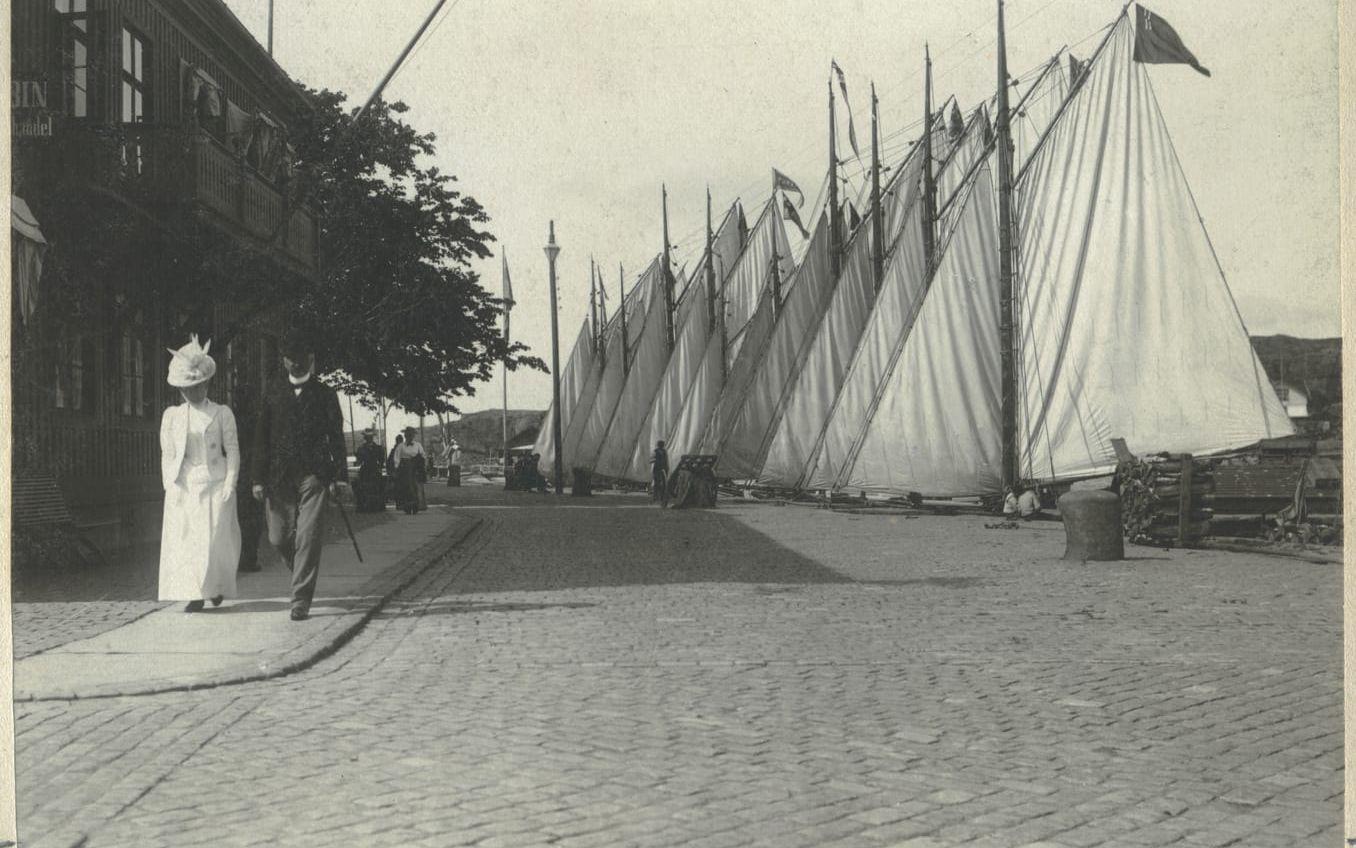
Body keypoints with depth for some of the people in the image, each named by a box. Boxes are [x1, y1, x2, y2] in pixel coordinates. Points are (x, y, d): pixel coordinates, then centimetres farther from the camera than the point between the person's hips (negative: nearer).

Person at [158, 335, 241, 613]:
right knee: (183, 539, -5)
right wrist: (169, 486, -1)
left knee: (216, 539, -6)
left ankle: (217, 586, 17)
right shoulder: (171, 416, 10)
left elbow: (233, 451, 2)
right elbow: (167, 454, 9)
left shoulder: (222, 414, 5)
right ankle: (195, 595, 0)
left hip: (215, 484, -2)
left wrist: (229, 483, -7)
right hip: (183, 486, 2)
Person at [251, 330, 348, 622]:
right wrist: (259, 478, 3)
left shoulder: (324, 394, 7)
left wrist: (338, 476, -5)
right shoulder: (274, 393, 12)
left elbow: (336, 437, 4)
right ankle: (301, 572, 33)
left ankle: (301, 601, -5)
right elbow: (261, 438, 10)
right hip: (279, 475, 2)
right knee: (279, 537, 4)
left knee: (308, 538, -8)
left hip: (313, 474, -2)